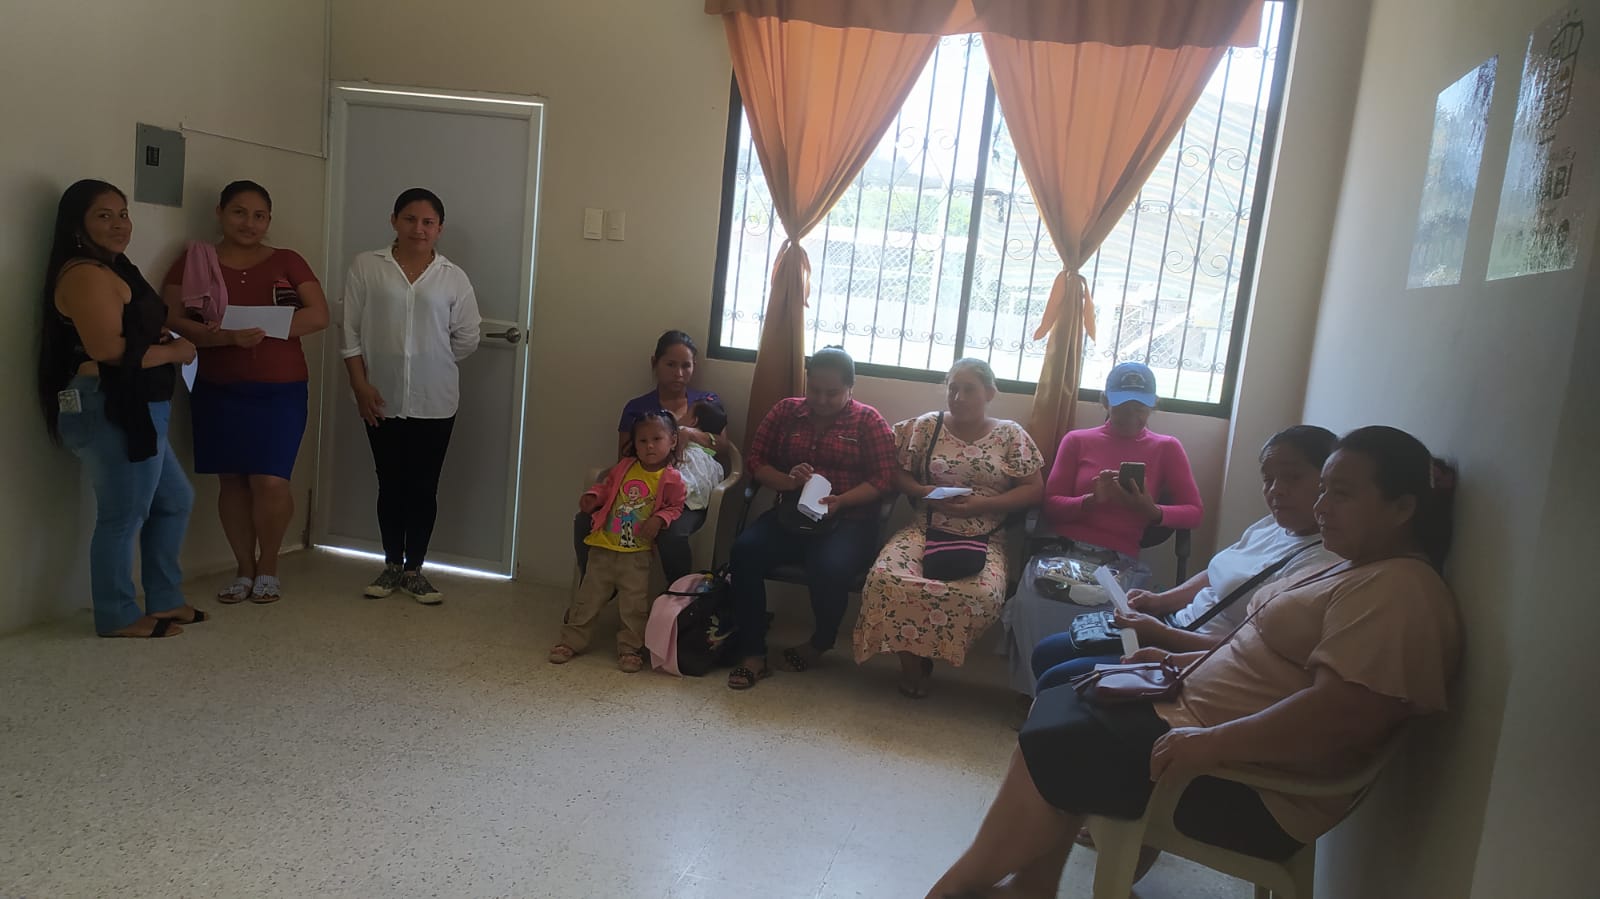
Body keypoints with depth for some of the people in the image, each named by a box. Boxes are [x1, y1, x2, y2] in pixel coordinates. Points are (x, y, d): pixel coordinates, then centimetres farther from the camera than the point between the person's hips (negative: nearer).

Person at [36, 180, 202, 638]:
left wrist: (166, 338, 6)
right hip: (107, 410, -11)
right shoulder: (86, 275, -14)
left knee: (175, 501, 17)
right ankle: (119, 617, 9)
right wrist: (173, 352, -12)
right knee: (123, 515, -3)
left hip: (131, 409, 11)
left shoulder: (112, 270, 20)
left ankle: (163, 600, 26)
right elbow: (107, 347, -25)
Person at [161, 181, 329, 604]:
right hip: (218, 390, 1)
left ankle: (268, 568, 13)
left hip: (279, 390, -1)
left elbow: (318, 315, -4)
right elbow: (170, 319, -4)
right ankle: (244, 569, 20)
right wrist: (226, 336, -21)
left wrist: (265, 329, -17)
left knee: (270, 481, -7)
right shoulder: (192, 261, 6)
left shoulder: (287, 262, 6)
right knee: (232, 480, 6)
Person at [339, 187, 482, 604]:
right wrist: (361, 384, -7)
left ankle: (414, 568, 20)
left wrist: (432, 364, 6)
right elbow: (351, 332, -1)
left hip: (435, 402, 0)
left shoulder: (453, 277, 0)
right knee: (390, 485, 10)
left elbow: (467, 338, 5)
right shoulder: (366, 267, 0)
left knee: (424, 487, 6)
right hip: (383, 399, 0)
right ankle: (392, 564, 25)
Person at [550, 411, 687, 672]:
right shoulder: (624, 467, 5)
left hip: (637, 554, -3)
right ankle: (571, 641, 23)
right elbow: (606, 487, 16)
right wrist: (592, 496, -2)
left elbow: (676, 507, -2)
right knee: (588, 598, 10)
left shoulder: (671, 479, -6)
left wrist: (659, 519, -19)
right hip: (604, 547, 3)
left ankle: (630, 649, 16)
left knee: (634, 605, 1)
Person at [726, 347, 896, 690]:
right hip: (790, 514, 3)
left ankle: (820, 643, -1)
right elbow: (758, 462, 8)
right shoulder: (786, 411, 10)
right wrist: (788, 481, -13)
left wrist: (839, 501, -20)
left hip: (848, 520, -3)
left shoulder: (868, 420, 3)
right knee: (744, 551, -25)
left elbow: (882, 479, -4)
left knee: (830, 567, -34)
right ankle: (753, 654, -15)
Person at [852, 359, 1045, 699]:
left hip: (984, 538, -1)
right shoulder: (926, 426, 9)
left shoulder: (1011, 435, 6)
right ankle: (911, 661, -8)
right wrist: (923, 492, -10)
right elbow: (898, 473, 12)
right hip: (928, 528, 1)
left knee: (983, 594, -34)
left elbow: (1034, 489, 2)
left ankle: (924, 654, -8)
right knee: (887, 577, -30)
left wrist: (983, 504, -13)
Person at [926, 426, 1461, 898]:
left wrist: (1212, 744, -30)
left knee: (1049, 751, -13)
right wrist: (1182, 662, 11)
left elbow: (1339, 714, -29)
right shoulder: (1356, 571, 15)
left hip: (1258, 792, -11)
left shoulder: (1397, 591, -18)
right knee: (1061, 703, 5)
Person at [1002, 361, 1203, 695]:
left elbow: (1194, 513, 9)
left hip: (1120, 562, -1)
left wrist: (1152, 511, -13)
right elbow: (1051, 507, 10)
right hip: (1066, 551, 1)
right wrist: (1092, 500, -11)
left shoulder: (1167, 448, 14)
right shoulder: (1077, 440, 16)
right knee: (1032, 602, -32)